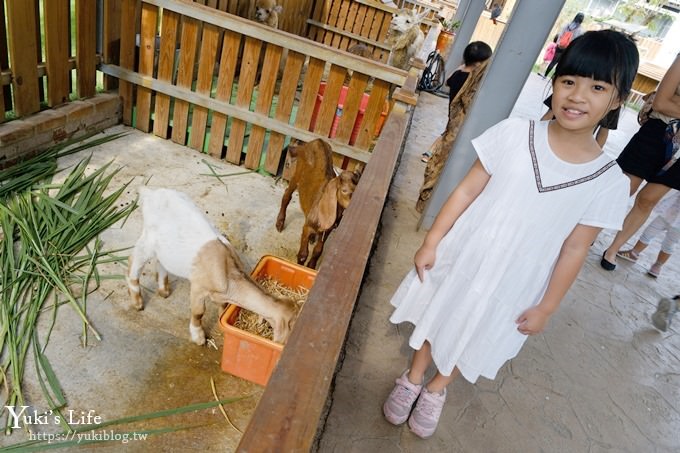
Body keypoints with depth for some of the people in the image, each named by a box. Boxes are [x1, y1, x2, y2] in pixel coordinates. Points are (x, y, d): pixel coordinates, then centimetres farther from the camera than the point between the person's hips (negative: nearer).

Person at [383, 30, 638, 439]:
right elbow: (468, 189, -10)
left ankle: (437, 389, 50)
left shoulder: (610, 181, -13)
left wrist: (546, 307, -2)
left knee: (474, 343, 21)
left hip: (514, 284, 1)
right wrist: (432, 242, -10)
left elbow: (575, 248, -7)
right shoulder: (514, 133, -15)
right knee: (437, 319, 20)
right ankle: (412, 379, 48)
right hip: (462, 257, 0)